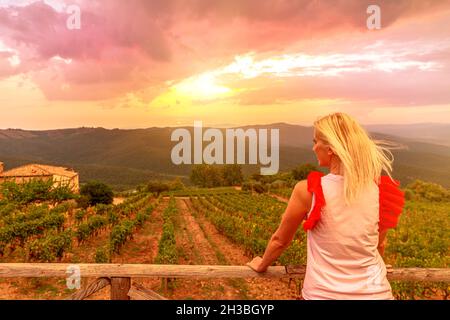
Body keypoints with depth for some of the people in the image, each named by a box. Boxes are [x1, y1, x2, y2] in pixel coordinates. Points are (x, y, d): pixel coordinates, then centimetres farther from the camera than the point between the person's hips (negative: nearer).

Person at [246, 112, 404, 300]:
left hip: (324, 293, -2)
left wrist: (261, 265, 16)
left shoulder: (308, 191, -18)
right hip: (375, 291, 3)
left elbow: (280, 240, -3)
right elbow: (380, 244, 8)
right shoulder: (379, 191, -10)